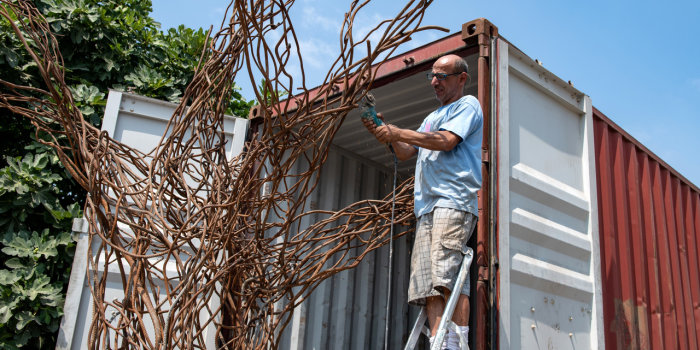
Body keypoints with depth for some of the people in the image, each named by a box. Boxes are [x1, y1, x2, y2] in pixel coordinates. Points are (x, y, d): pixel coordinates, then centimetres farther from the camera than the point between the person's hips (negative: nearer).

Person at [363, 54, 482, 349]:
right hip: (426, 205, 8)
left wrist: (397, 132, -7)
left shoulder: (468, 105, 8)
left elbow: (446, 141, -9)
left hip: (454, 201, -8)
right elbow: (405, 152, 30)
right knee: (428, 282, -6)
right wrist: (383, 130, 13)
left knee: (448, 276, -21)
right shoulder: (432, 117, 34)